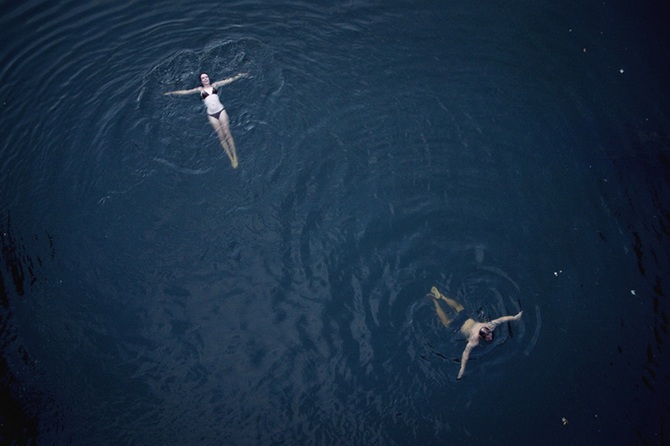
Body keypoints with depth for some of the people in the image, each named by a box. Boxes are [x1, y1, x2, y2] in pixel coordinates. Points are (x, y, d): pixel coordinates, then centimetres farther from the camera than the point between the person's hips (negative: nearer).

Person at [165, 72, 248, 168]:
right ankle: (231, 158, 5)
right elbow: (186, 92, 14)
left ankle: (235, 156, 0)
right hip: (211, 115, 1)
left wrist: (239, 76, 0)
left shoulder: (215, 85, 10)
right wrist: (172, 92, 15)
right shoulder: (200, 90, 11)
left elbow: (229, 80, 8)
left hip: (221, 111, -1)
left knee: (227, 134, -5)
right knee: (221, 137, 0)